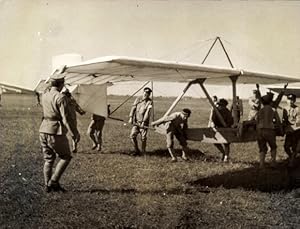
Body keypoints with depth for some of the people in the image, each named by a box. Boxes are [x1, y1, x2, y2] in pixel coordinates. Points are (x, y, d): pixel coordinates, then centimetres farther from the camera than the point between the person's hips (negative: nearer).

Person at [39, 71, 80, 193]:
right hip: (56, 133, -7)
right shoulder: (61, 97, -16)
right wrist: (75, 133, -12)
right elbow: (66, 118, -19)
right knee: (65, 157, 10)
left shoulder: (44, 95, 7)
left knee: (49, 159, 16)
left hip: (44, 131, 7)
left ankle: (48, 185, 17)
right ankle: (53, 181, 2)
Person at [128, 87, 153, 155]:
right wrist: (131, 118, -10)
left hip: (144, 122, -4)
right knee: (132, 136, -5)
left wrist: (143, 122, -23)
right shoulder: (138, 99, 7)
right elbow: (133, 108, 2)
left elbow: (148, 112, -15)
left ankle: (143, 152, 11)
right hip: (136, 121, 4)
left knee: (143, 138, -5)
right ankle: (137, 151, 8)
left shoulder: (149, 102, -7)